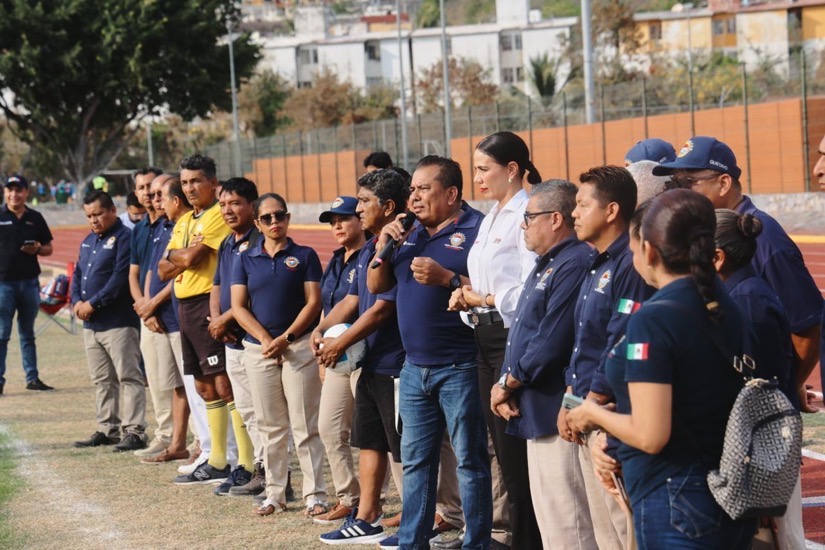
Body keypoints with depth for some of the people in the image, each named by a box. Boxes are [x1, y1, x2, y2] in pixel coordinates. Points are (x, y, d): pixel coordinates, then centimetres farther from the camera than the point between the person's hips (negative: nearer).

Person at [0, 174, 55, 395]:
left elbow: (49, 248, 14)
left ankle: (32, 377, 18)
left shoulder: (35, 218, 8)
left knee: (28, 333, 13)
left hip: (30, 283, 3)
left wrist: (38, 249, -8)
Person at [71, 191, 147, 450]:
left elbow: (120, 279, -19)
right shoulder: (88, 242, 18)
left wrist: (93, 304, -17)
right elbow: (77, 274, 19)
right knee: (102, 380, 13)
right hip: (91, 324, 9)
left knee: (128, 378, -7)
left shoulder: (124, 238, -10)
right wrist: (77, 301, -1)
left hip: (118, 322, -9)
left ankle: (134, 431, -7)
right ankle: (107, 429, 20)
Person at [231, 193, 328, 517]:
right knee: (270, 426, 8)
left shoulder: (304, 256, 3)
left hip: (299, 346, -3)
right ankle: (275, 493, 15)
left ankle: (315, 494, -1)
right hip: (258, 349, 3)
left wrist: (286, 338, -14)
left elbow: (313, 302, -4)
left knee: (305, 425, -4)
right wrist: (266, 339, -11)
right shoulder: (246, 260, 9)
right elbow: (238, 307, 2)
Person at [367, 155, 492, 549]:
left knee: (469, 460, 0)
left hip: (459, 368, -8)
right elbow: (376, 286, 15)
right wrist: (383, 245, 0)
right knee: (415, 460, 14)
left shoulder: (476, 230, -10)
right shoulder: (410, 233, 13)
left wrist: (446, 278, -23)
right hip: (415, 367, 8)